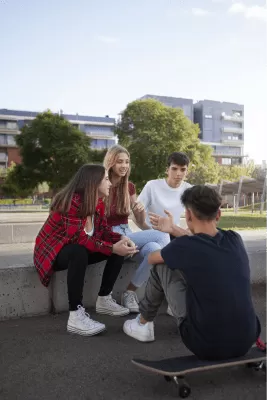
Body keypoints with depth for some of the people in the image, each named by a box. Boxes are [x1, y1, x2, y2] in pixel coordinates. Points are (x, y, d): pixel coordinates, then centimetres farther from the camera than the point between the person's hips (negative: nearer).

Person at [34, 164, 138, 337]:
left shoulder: (98, 203, -1)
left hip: (76, 250, 8)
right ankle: (76, 316, -35)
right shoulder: (73, 201, -28)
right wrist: (113, 248, -36)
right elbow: (79, 239, -33)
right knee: (79, 252, -41)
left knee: (119, 249, -7)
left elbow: (103, 230, -1)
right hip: (52, 252, -8)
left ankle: (104, 299, 4)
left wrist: (121, 239, -22)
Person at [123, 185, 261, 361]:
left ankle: (143, 324, 29)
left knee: (161, 267, 8)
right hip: (247, 341, 5)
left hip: (206, 345, -4)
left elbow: (152, 258, 7)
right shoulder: (235, 239, -2)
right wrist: (173, 230, 29)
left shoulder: (184, 246, -16)